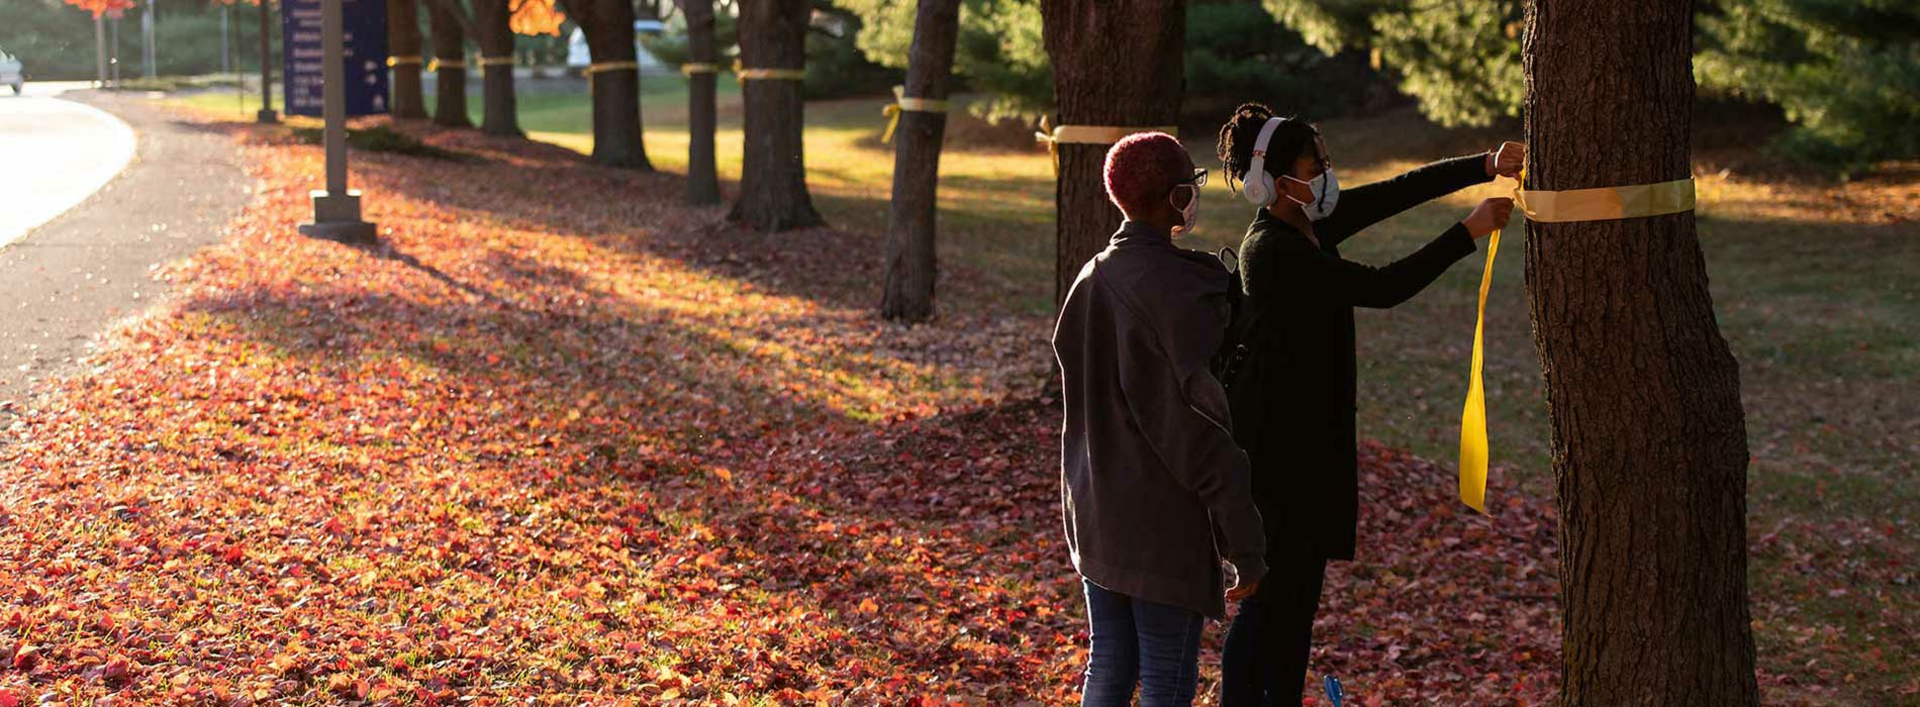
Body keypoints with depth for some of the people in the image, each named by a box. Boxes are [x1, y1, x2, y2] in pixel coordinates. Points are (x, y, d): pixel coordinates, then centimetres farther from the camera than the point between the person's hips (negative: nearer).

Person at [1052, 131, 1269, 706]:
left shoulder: (1090, 280, 5)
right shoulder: (1179, 291, -19)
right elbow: (1204, 421, -19)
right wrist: (1246, 545, -14)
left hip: (1094, 510, 8)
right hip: (1163, 519, -8)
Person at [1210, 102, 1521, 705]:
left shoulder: (1310, 224, 5)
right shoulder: (1275, 251, -21)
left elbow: (1401, 190, 5)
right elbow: (1383, 288, -24)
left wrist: (1488, 166, -8)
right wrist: (1470, 231, -21)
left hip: (1311, 433, 10)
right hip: (1276, 439, -10)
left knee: (1300, 586, 15)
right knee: (1272, 592, -3)